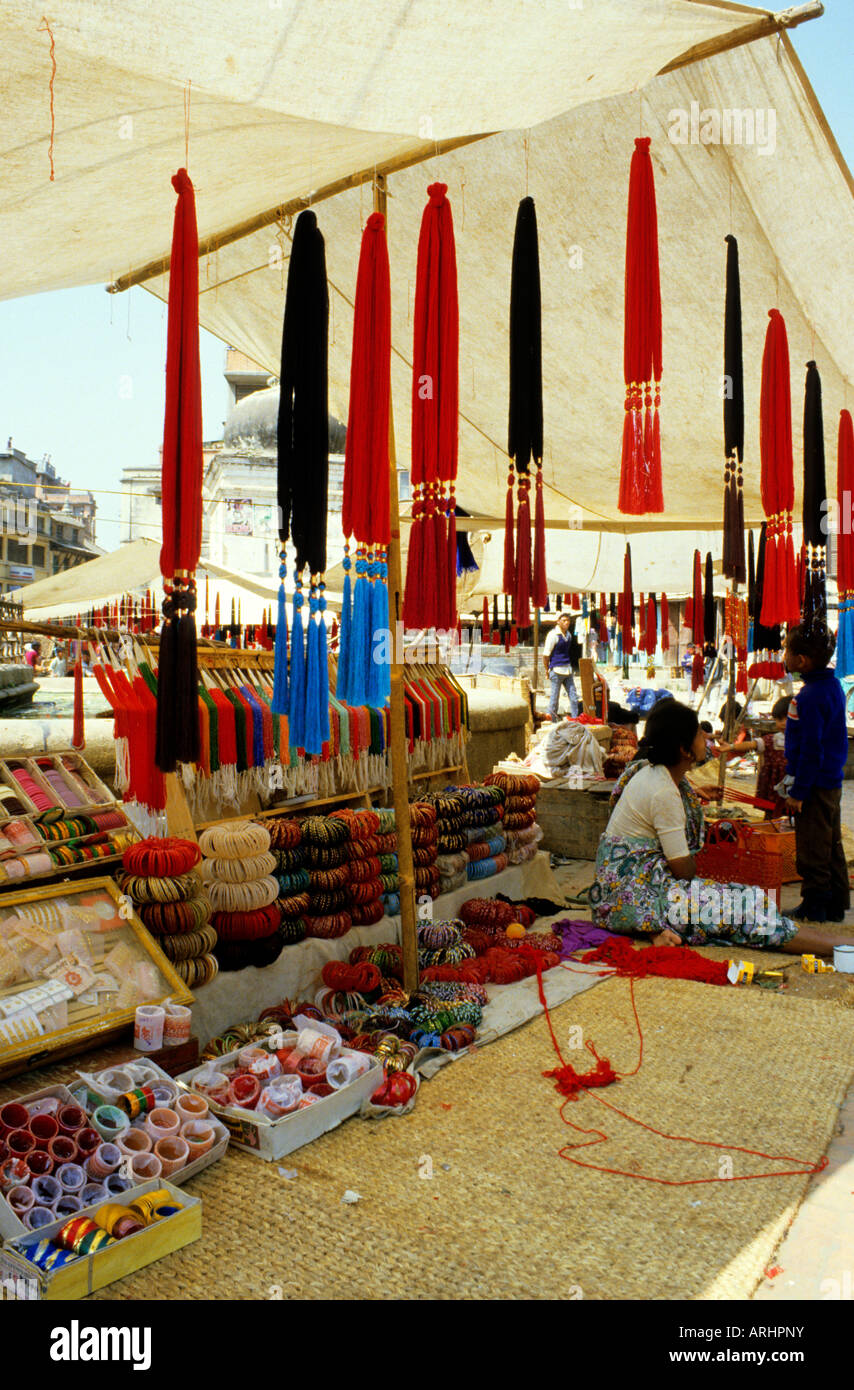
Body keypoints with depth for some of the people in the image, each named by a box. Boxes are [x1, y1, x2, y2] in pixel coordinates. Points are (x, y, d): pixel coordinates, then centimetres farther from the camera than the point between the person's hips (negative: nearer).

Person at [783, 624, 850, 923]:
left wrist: (798, 792, -17)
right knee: (831, 846, 16)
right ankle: (836, 905, 25)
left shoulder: (811, 697, -22)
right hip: (831, 781, 10)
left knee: (812, 852, 0)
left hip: (815, 786, -10)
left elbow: (811, 750, -22)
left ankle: (815, 907, 9)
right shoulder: (832, 685, 9)